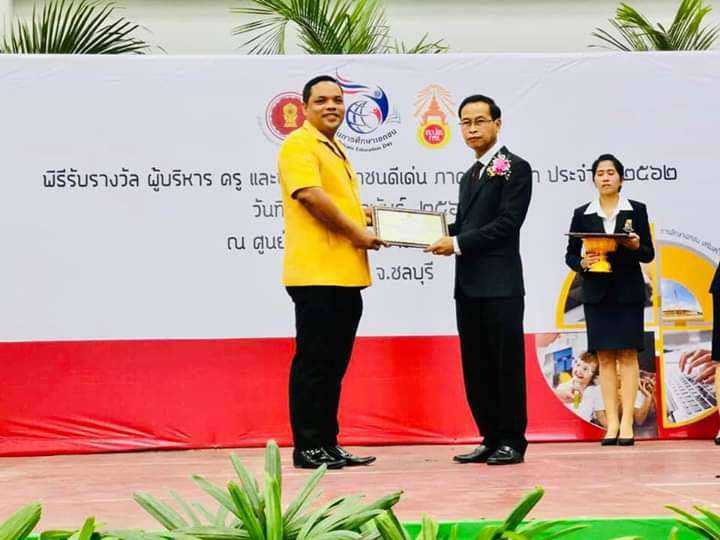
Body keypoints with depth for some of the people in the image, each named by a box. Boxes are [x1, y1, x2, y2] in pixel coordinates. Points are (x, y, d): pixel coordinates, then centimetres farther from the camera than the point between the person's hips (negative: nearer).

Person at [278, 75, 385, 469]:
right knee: (313, 362, -4)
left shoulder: (336, 151, 23)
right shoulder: (300, 144, -7)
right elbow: (311, 196, -20)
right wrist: (357, 232, -13)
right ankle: (307, 447, 2)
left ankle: (328, 443, 18)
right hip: (316, 273, -9)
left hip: (346, 274, 9)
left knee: (334, 363, 12)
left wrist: (371, 220, 13)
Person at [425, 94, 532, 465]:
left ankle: (512, 441, 4)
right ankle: (491, 438, 15)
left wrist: (458, 244, -14)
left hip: (500, 285, -8)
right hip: (468, 285, 8)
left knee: (506, 364, -2)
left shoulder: (515, 168, -4)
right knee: (476, 367, 9)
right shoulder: (470, 176, 22)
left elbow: (507, 223, -14)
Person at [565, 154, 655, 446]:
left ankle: (627, 422, -3)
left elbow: (649, 254, 3)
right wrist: (582, 263, -13)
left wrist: (636, 246, -19)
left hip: (628, 291, -1)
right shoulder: (582, 214, 6)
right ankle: (611, 423, 3)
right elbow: (570, 254, 8)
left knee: (627, 355, -3)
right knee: (605, 357, 1)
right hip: (597, 293, 1)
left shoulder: (636, 210, 3)